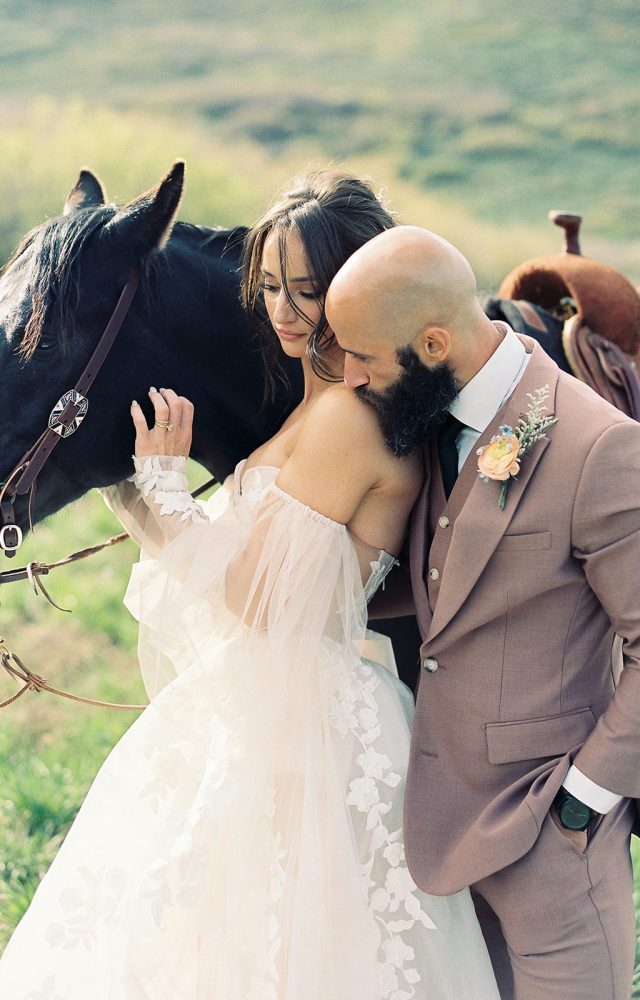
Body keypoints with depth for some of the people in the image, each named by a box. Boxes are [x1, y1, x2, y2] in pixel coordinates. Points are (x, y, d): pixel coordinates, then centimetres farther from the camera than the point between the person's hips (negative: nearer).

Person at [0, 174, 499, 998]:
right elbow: (246, 550, 12)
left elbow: (251, 595, -20)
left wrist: (164, 481, -10)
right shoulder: (321, 398, 10)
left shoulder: (348, 415, -21)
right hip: (253, 711, 10)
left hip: (292, 730, -10)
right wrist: (123, 480, 7)